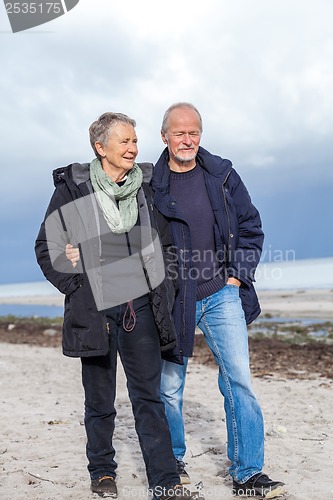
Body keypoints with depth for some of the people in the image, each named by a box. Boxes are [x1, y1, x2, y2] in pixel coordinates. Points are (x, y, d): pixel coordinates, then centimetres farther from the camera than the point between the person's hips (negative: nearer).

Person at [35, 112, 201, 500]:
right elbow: (47, 248, 1)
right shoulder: (72, 189, -4)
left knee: (148, 394, 3)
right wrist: (76, 287, -8)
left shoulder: (143, 185, 6)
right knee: (100, 399, 10)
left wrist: (159, 291, 12)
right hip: (95, 309, -2)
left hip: (140, 307, 3)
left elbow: (155, 242, 20)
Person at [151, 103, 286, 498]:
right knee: (169, 385, 9)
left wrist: (238, 276, 2)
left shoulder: (222, 175, 5)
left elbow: (251, 228, 10)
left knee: (239, 380, -5)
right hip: (173, 299, -1)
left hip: (221, 295, 1)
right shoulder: (150, 185, 0)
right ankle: (172, 460, 30)